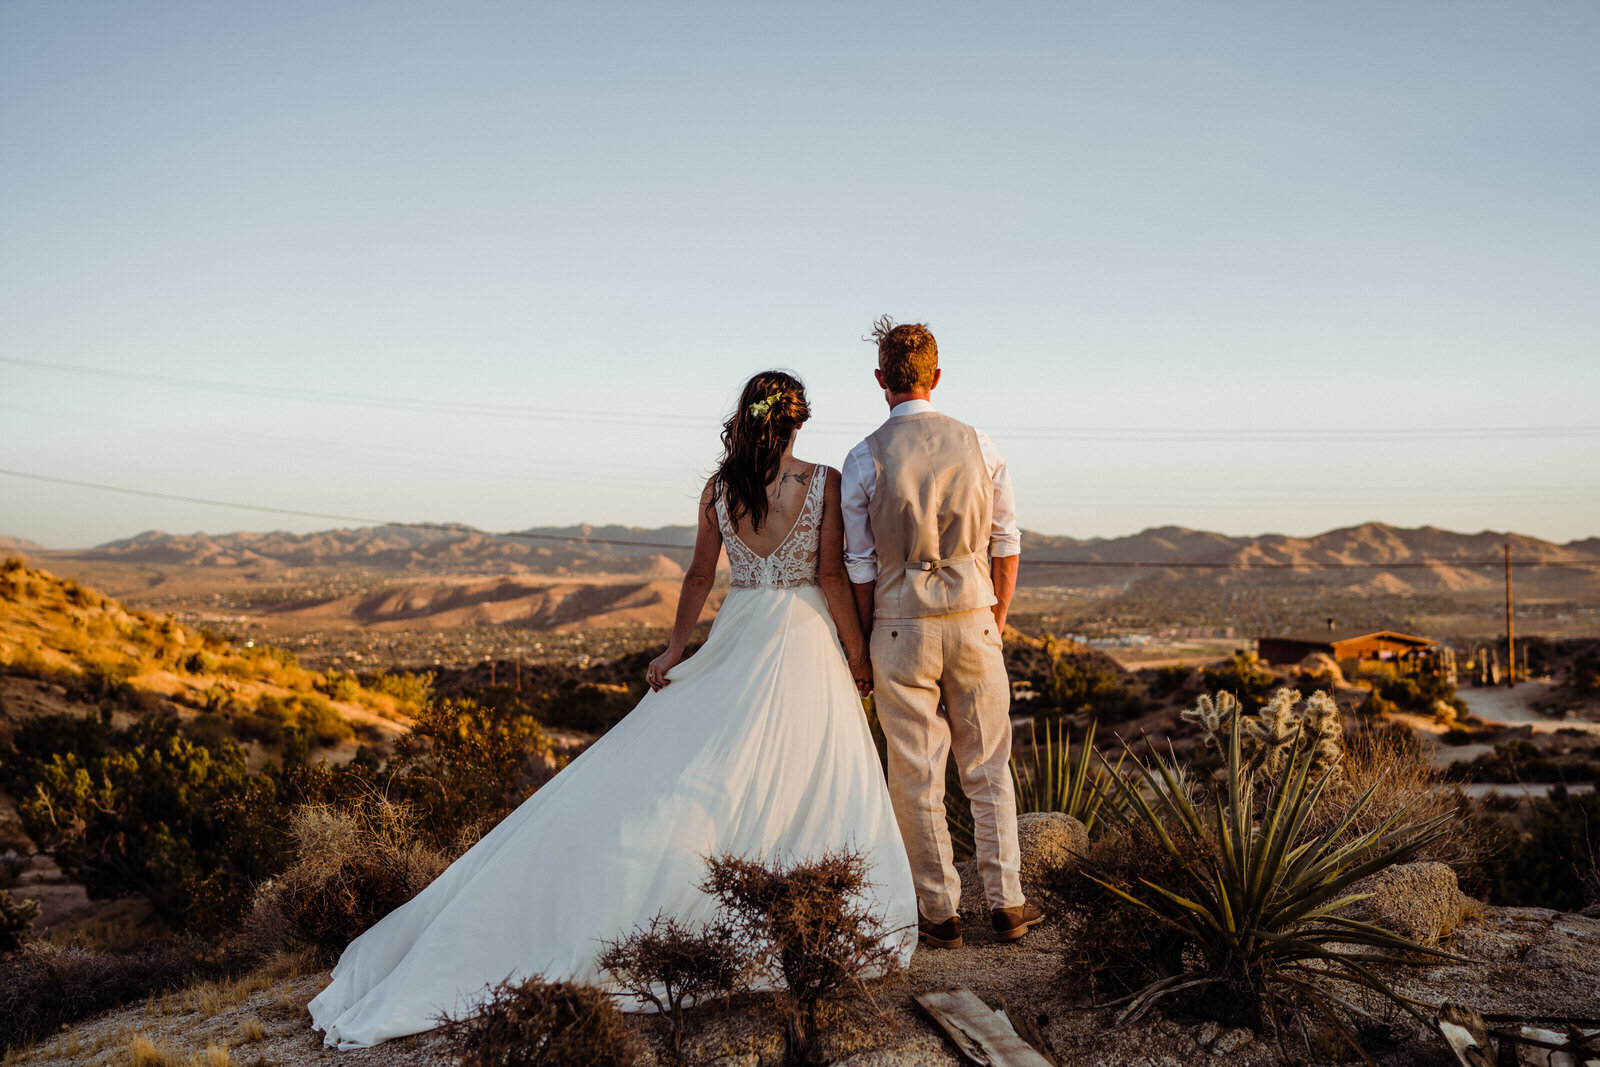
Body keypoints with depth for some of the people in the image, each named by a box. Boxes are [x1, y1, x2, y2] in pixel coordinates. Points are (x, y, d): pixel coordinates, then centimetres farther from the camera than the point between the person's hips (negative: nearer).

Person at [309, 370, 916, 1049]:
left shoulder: (718, 488, 3)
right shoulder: (824, 482, -7)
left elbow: (700, 576, 8)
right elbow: (833, 577, -8)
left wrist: (674, 651, 15)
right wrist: (858, 657, 0)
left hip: (737, 639, 3)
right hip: (806, 639, -3)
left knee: (671, 782, 6)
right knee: (821, 784, 6)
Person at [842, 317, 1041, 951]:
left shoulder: (865, 460, -7)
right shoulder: (979, 446, 0)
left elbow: (860, 567, -5)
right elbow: (1006, 544, 4)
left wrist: (863, 647, 5)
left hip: (902, 628, -2)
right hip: (973, 620, 2)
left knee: (916, 777, 7)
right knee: (987, 769, 13)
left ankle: (939, 912, 15)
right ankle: (1006, 903, 17)